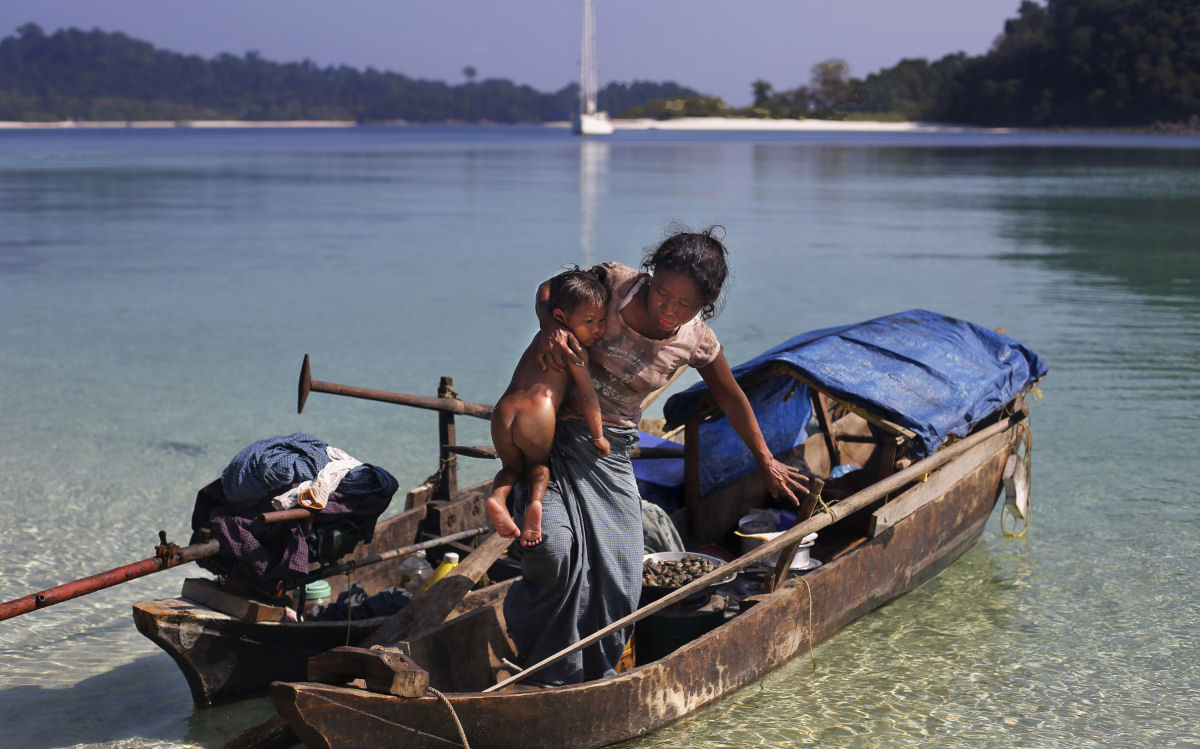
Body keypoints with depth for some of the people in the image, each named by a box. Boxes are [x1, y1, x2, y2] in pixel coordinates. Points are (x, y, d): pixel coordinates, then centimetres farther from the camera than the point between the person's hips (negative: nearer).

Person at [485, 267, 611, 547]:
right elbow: (587, 398, 2)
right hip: (537, 417, -5)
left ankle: (498, 496, -5)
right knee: (539, 464, 23)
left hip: (503, 412, 5)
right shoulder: (575, 350, 2)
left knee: (513, 466, 27)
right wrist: (598, 437, 13)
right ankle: (535, 501, -7)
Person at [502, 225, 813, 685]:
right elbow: (550, 289, 4)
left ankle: (594, 675, 22)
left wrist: (766, 464, 25)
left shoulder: (696, 341, -3)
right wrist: (550, 325, -20)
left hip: (610, 453, 3)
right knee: (552, 546, -23)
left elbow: (732, 398, 15)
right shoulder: (616, 284, -12)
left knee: (618, 583, -3)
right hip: (552, 434, -3)